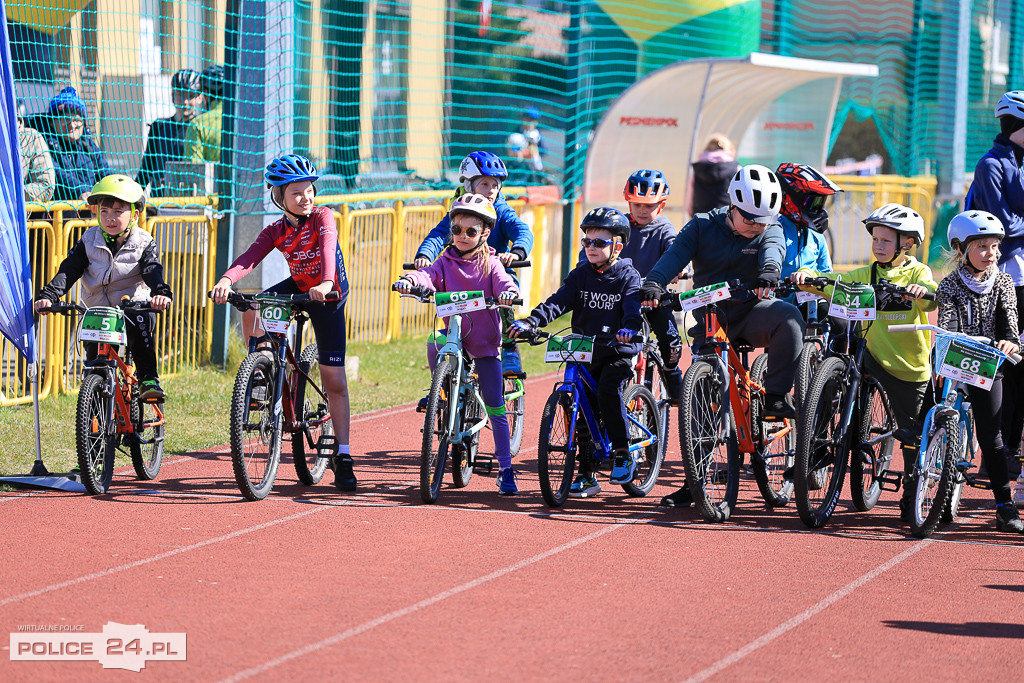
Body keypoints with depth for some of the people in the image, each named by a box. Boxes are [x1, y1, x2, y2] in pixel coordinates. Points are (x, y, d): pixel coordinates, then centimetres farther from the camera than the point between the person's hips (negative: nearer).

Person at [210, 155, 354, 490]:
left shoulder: (322, 217, -18)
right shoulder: (276, 232, -9)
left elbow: (328, 247, -37)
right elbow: (249, 258, -25)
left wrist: (326, 283, -57)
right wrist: (226, 280, -46)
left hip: (328, 297, -3)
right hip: (298, 287, 3)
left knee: (335, 381, -7)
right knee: (252, 309, -27)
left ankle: (343, 455, 0)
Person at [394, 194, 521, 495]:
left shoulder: (490, 264, 1)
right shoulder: (446, 262, 3)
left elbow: (502, 282, -16)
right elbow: (429, 276, -14)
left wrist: (508, 292, -41)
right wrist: (409, 280, -37)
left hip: (485, 341, -2)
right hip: (456, 332, 2)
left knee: (495, 408, -3)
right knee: (435, 344, -32)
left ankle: (506, 470, 4)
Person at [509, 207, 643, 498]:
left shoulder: (628, 276, -2)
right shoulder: (581, 275, 8)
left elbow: (634, 307, -17)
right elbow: (558, 302, -2)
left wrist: (630, 328, -40)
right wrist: (530, 322, -18)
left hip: (618, 352, -4)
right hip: (584, 351, 4)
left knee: (607, 392, -27)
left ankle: (623, 455, -14)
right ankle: (587, 475, 9)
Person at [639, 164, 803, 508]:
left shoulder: (770, 231, 0)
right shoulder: (703, 227, -1)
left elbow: (772, 250, -23)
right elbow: (676, 254, -16)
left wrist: (769, 272, -47)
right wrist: (653, 283, -36)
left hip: (752, 311, 0)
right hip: (711, 315, 0)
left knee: (789, 318, -34)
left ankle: (776, 398, -24)